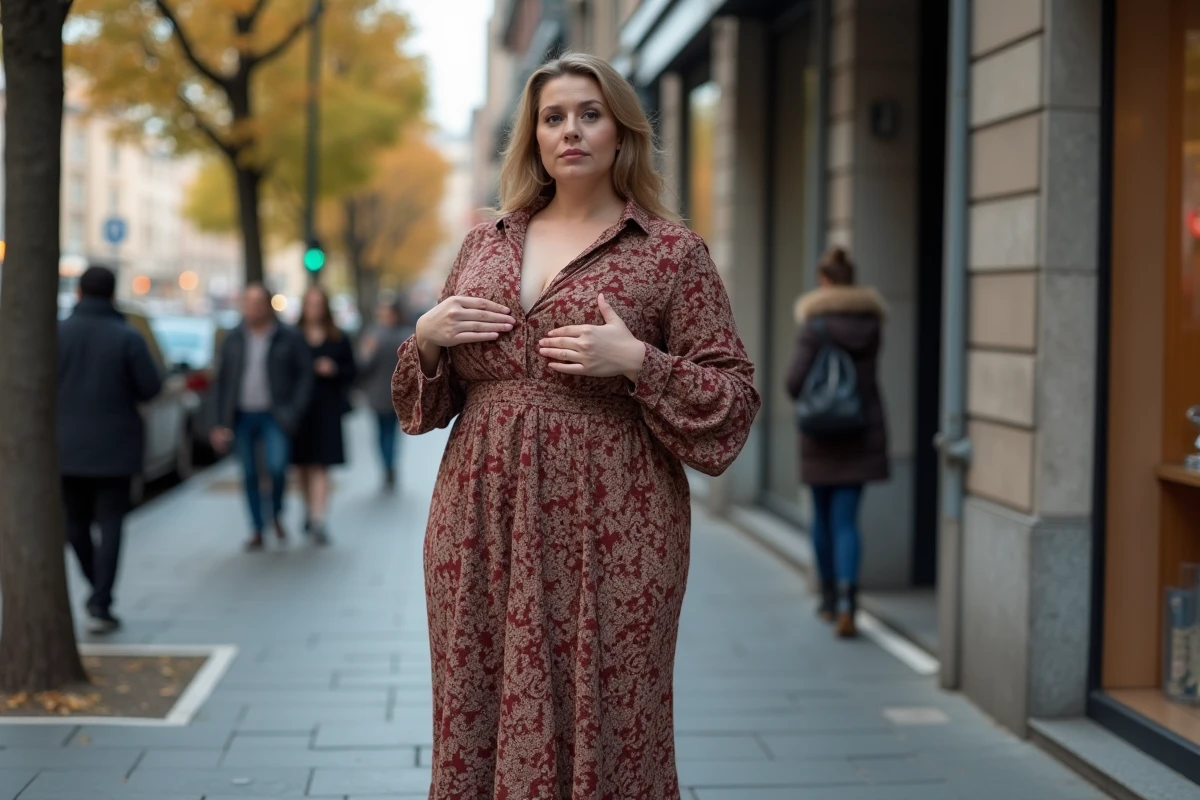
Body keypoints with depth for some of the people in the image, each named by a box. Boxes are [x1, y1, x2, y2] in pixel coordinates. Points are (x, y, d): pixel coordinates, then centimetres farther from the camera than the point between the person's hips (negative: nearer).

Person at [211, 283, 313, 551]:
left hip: (274, 415, -3)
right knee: (250, 475, 5)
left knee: (277, 467, -17)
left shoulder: (289, 338, -1)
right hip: (242, 416, 3)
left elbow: (305, 374, 0)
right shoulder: (233, 340, 8)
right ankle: (258, 530, 16)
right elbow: (223, 381, 9)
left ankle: (277, 514, 10)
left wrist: (293, 411, -9)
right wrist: (222, 423, 3)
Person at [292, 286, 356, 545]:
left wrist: (334, 370, -12)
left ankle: (317, 519, -12)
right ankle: (309, 510, 27)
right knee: (304, 463, 9)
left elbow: (351, 372, 6)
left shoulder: (339, 339, 5)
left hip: (327, 408, -1)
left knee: (321, 464, -7)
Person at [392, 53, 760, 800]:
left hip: (609, 536, -4)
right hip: (481, 528, 4)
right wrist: (426, 336, -1)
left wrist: (637, 361, -15)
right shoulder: (485, 243, 13)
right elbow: (427, 397, 20)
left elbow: (737, 399, -2)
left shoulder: (673, 250, 1)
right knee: (478, 729, 8)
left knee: (603, 735, 1)